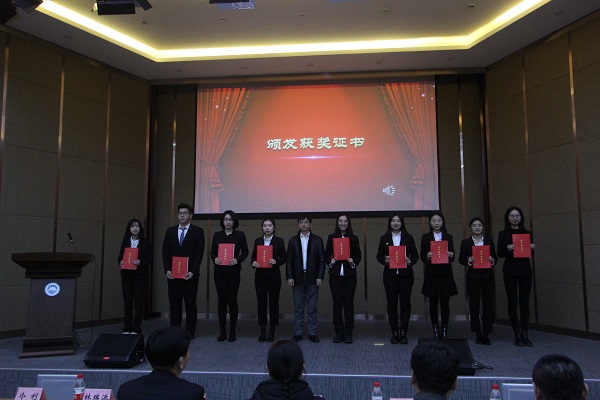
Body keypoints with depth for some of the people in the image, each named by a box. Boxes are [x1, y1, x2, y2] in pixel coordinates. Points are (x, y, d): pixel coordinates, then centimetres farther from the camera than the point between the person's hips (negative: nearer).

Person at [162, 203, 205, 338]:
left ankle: (189, 332, 11)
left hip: (190, 274, -3)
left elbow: (199, 253, -5)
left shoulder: (197, 231, 1)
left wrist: (192, 271, -13)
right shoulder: (170, 231, 11)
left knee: (190, 304, 3)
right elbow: (165, 252, 8)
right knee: (174, 303, 5)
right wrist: (167, 269, -4)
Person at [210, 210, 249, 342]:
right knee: (221, 300, 3)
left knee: (232, 300, -2)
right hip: (219, 271, 2)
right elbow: (212, 252, 9)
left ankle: (232, 332, 9)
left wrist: (238, 260, -15)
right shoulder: (217, 235, 9)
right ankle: (222, 332, 11)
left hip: (234, 271, -2)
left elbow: (245, 251, 2)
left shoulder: (240, 235, 3)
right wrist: (215, 259, -12)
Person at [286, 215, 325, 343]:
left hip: (312, 278, -1)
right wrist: (289, 277, -3)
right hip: (298, 278, 1)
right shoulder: (293, 240, 8)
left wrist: (320, 277, -7)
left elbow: (322, 260, 1)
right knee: (298, 308, 6)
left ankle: (312, 333, 11)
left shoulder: (317, 240, 4)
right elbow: (289, 260, 5)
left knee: (312, 308, 3)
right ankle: (298, 333, 13)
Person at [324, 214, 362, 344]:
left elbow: (358, 255, 10)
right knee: (337, 303, 2)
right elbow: (326, 255, 8)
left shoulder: (354, 238, 7)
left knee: (348, 303, 1)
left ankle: (348, 333, 9)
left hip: (349, 274, 0)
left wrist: (353, 262, -9)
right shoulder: (331, 237, 6)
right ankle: (338, 332, 10)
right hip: (335, 274, 0)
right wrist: (330, 262, -11)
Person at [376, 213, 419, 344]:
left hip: (405, 274, 0)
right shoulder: (384, 238, 7)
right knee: (391, 303, 2)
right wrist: (384, 260, -13)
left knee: (405, 302, 0)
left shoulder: (408, 238, 6)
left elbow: (415, 255, 7)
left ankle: (403, 332, 9)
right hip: (390, 275, 0)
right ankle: (394, 332, 10)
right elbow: (379, 256, 7)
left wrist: (410, 261, -13)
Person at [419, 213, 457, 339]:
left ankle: (444, 331, 10)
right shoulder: (425, 237, 5)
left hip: (445, 273, 1)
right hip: (431, 273, -1)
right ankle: (436, 331, 9)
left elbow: (452, 257, 9)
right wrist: (427, 257, -18)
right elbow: (422, 257, 3)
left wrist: (451, 255, -13)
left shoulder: (448, 237, 9)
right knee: (433, 303, 2)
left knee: (445, 302, 2)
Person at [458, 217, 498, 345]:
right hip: (473, 276, -1)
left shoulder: (489, 241, 9)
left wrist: (492, 260, -11)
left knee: (488, 304, -1)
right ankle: (478, 334, 12)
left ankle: (486, 334, 5)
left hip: (487, 276, 1)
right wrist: (468, 261, -16)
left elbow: (495, 257, 10)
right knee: (474, 304, 2)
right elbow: (461, 259, 3)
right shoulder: (465, 242, 4)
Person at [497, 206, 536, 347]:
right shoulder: (503, 234, 2)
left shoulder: (527, 233, 10)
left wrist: (532, 248, -7)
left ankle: (525, 335, 7)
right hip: (510, 271, -2)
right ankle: (517, 335, 7)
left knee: (524, 303, 1)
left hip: (525, 270, 2)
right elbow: (500, 253, -1)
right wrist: (508, 249, -20)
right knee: (512, 303, -1)